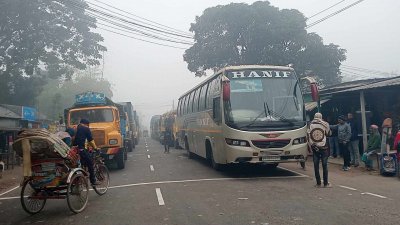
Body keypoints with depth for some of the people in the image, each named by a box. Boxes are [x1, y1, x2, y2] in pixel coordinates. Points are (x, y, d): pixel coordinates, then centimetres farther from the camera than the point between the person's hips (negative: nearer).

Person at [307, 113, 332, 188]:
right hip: (323, 147, -1)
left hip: (314, 147, 1)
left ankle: (318, 183, 8)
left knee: (316, 166, 6)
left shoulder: (310, 125, -1)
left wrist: (311, 145, -1)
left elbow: (308, 136, -6)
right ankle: (326, 183, 7)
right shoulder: (324, 124, -4)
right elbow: (329, 133, 9)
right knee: (324, 165, 5)